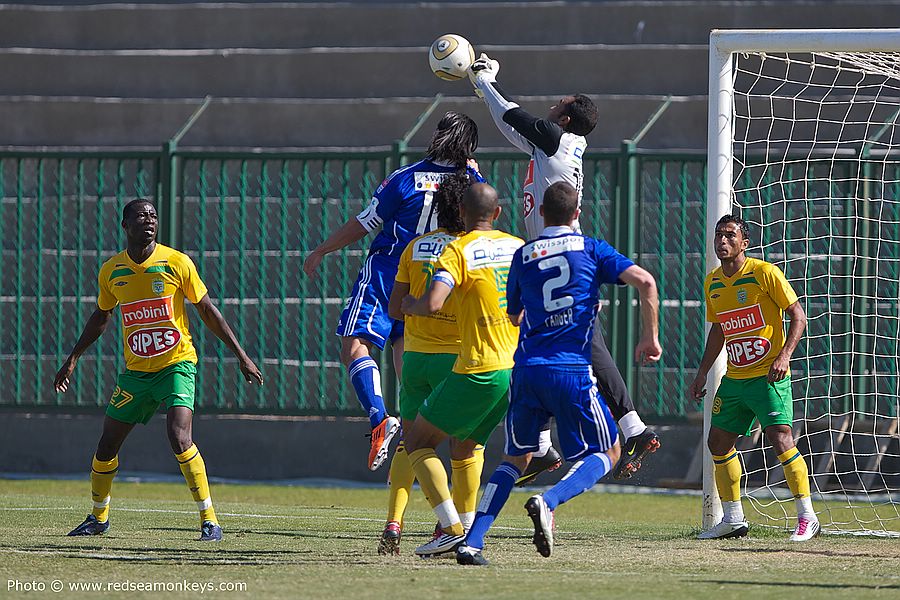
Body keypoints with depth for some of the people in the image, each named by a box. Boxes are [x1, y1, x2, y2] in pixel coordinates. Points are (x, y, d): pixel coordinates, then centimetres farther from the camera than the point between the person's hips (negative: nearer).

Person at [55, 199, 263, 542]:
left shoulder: (176, 263, -9)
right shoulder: (111, 271, 1)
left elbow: (207, 311, 0)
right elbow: (101, 317, 19)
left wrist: (241, 355, 0)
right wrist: (73, 359, 18)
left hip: (177, 365, -4)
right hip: (135, 371, 4)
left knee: (180, 439, -23)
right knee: (106, 446, 6)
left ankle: (209, 520, -15)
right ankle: (98, 518, 30)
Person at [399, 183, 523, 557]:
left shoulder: (459, 251, -8)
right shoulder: (518, 247, 11)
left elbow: (432, 304, -22)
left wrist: (411, 305, 0)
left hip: (480, 371, -6)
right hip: (520, 368, 6)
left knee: (417, 442, 5)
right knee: (468, 445, 20)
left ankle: (453, 528, -10)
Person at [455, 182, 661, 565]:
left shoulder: (523, 256, 12)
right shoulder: (591, 250, 4)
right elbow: (645, 281, -8)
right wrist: (650, 338, 1)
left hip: (526, 371, 3)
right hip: (572, 371, -3)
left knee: (515, 459, 18)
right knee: (607, 453, 13)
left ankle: (472, 542, 1)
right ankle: (549, 502, -15)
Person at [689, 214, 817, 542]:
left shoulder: (764, 273, -11)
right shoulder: (713, 283, 9)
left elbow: (798, 316, -9)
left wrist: (784, 355, -21)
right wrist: (702, 373, 18)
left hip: (769, 376, -7)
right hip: (734, 379, 7)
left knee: (780, 438, -18)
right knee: (718, 442, 7)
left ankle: (807, 517, -11)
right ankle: (733, 519, 20)